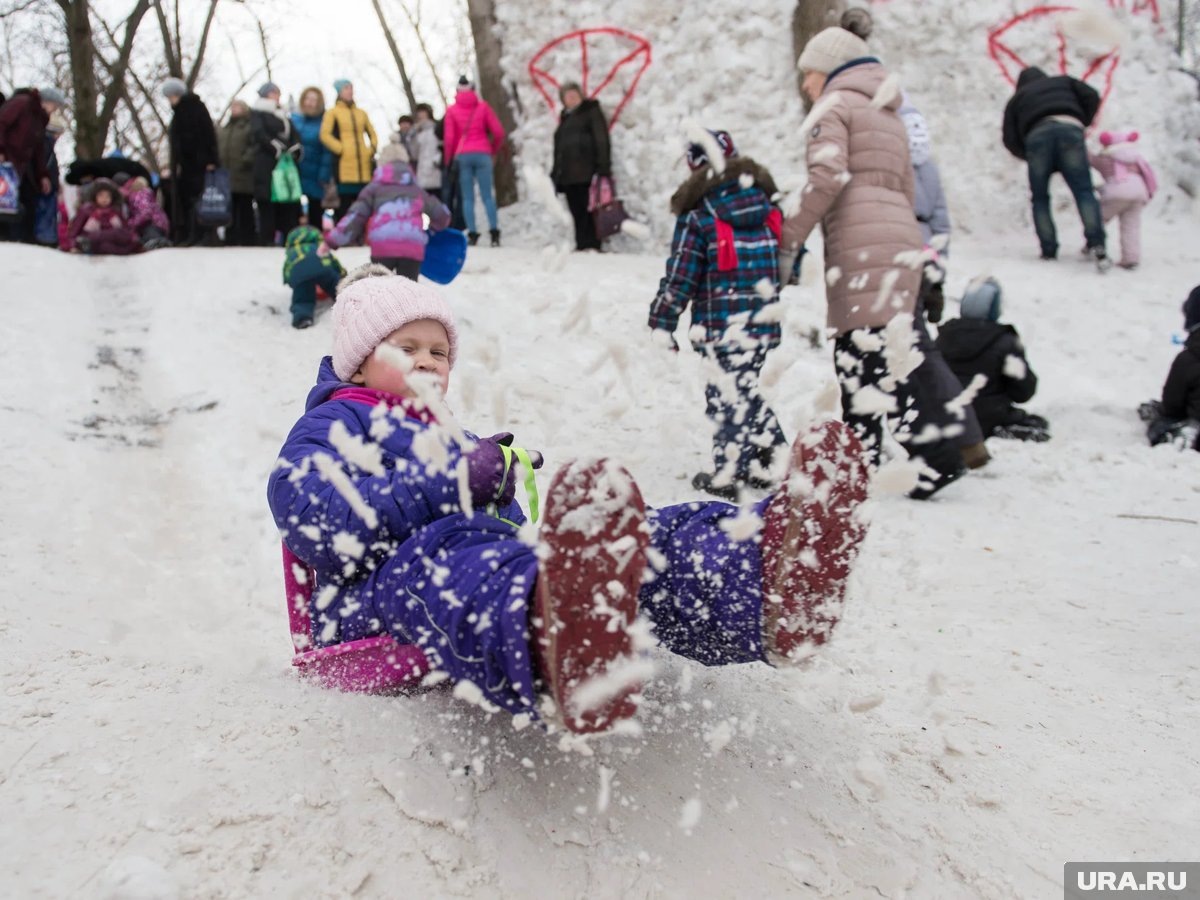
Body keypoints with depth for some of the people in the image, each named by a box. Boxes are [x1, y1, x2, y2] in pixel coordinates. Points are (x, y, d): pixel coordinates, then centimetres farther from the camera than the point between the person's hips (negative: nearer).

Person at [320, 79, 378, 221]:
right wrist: (340, 149, -11)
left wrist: (373, 148, 10)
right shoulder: (332, 113, 6)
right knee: (344, 207, -6)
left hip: (364, 165, 5)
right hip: (344, 165, -5)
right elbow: (325, 135, -4)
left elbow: (372, 133, 27)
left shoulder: (361, 113, 20)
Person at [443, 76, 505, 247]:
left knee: (467, 197, 3)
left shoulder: (452, 110, 5)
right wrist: (493, 150, 17)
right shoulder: (483, 106, 6)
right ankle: (494, 232, -12)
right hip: (482, 154, 0)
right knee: (488, 196, 0)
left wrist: (448, 159, 12)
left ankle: (472, 234, -4)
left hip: (462, 155, 0)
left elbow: (449, 138, 1)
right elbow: (498, 132, 2)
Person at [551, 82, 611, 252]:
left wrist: (603, 168, -16)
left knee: (587, 211, -12)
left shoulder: (591, 111, 6)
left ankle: (591, 245, -11)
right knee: (577, 212, 4)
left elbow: (601, 140, -5)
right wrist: (556, 174, 19)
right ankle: (581, 245, 5)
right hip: (567, 174, 7)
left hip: (585, 173, -6)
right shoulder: (565, 117, 26)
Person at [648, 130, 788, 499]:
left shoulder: (697, 216, -6)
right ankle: (771, 459, 20)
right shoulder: (768, 206, 9)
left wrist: (662, 323, 0)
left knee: (728, 396, 0)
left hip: (721, 326, -5)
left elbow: (680, 277, -7)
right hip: (766, 322, 5)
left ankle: (727, 475, 5)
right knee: (744, 391, 18)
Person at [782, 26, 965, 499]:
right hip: (902, 237, 9)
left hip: (862, 244, -9)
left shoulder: (835, 104, 6)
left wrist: (789, 239, -9)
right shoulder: (888, 113, 32)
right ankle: (859, 468, 7)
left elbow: (827, 175, -12)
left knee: (874, 363, -11)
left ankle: (937, 458, -13)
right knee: (856, 361, 8)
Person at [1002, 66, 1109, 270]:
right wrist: (1083, 123, 29)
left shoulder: (1017, 99, 31)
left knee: (1040, 198, 10)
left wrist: (1029, 155, 31)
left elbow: (1010, 140, 19)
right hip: (1070, 128, 0)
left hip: (1037, 135, 0)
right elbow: (1092, 97, 18)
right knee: (1084, 191, -6)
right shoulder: (1064, 82, 35)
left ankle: (1049, 250, 1)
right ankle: (1096, 245, -22)